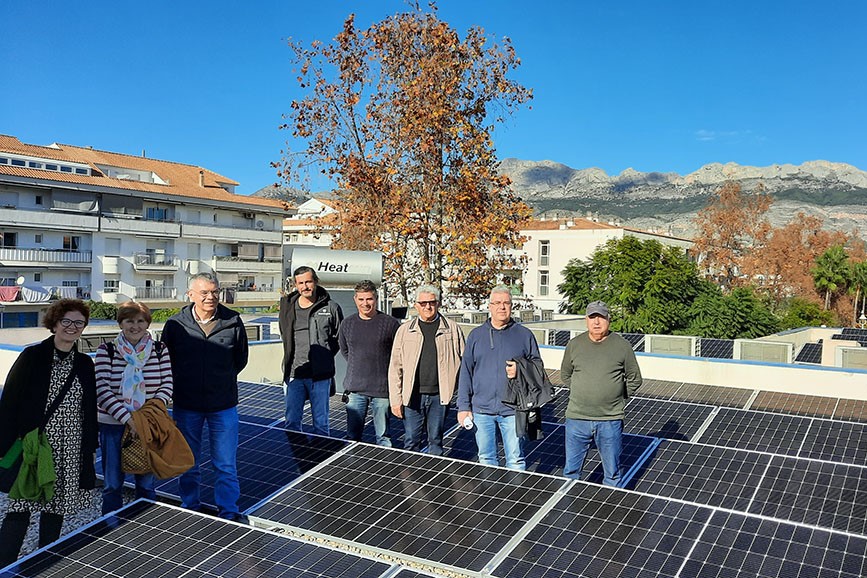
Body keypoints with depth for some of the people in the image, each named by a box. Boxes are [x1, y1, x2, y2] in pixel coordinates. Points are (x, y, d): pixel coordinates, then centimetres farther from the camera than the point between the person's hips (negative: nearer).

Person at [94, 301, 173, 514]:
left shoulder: (160, 350, 0)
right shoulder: (106, 351, -5)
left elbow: (167, 384, -1)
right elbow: (102, 389, -12)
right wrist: (127, 418, -20)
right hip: (113, 425, -1)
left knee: (146, 484, 12)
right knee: (112, 484, 12)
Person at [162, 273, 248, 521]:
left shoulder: (233, 322, -6)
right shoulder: (175, 324, -6)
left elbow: (241, 359, 9)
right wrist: (184, 382, 8)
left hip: (223, 406, -1)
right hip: (186, 406, 1)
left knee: (226, 464, 6)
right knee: (188, 463, 16)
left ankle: (228, 512, 20)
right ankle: (190, 509, 33)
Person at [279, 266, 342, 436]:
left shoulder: (331, 308, -1)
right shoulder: (287, 307, 6)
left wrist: (324, 356, 0)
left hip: (321, 375, -2)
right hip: (295, 373, 2)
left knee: (321, 423, 8)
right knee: (291, 422, 6)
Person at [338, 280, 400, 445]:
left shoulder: (390, 323, -7)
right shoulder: (347, 324, 5)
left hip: (382, 389, -3)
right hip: (355, 388, 3)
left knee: (383, 437, 7)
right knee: (352, 436, 11)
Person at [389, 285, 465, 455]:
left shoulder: (452, 329, 3)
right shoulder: (405, 330, 4)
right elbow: (395, 368, 5)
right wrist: (395, 399, 0)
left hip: (439, 396, 0)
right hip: (412, 396, 0)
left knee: (436, 441, 12)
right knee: (411, 442, 6)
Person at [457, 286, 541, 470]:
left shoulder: (524, 335, 3)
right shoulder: (475, 335, 6)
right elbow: (466, 373, 6)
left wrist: (521, 371, -13)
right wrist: (463, 406, 1)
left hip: (513, 410, -2)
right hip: (481, 409, 2)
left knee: (516, 460, 5)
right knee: (486, 459, 14)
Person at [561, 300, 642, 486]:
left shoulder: (622, 346, -2)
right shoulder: (574, 345, 3)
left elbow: (634, 379, 8)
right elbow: (565, 375, 17)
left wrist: (618, 397, 4)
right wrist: (582, 393, 10)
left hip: (610, 420, -1)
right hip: (577, 418, 2)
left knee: (612, 474, 11)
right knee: (571, 470, 11)